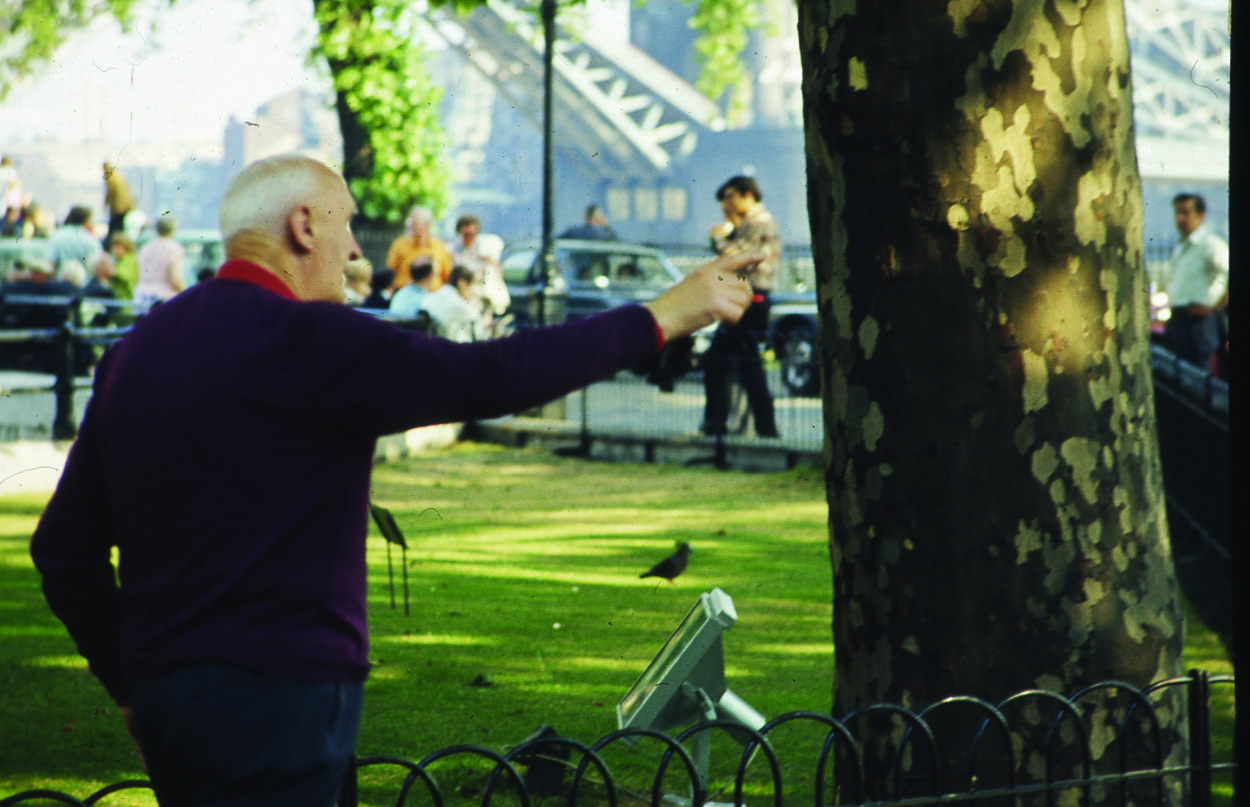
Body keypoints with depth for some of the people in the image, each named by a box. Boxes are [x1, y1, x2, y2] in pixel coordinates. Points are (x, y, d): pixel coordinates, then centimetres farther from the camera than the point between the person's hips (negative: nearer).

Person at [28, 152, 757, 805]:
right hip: (274, 693, -9)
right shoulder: (301, 339, -13)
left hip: (163, 683, 9)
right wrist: (660, 319, -7)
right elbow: (494, 376, -17)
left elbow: (64, 545, 16)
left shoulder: (137, 349, 13)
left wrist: (131, 683, 22)